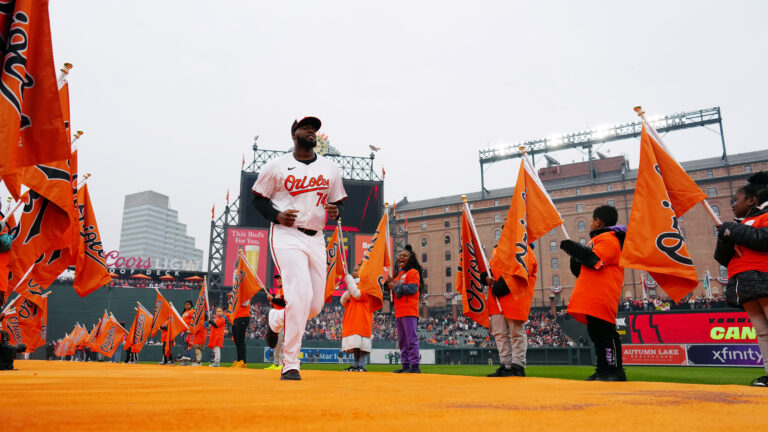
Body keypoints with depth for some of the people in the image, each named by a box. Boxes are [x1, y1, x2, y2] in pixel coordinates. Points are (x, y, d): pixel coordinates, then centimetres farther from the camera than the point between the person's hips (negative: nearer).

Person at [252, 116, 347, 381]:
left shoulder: (330, 169, 13)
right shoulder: (276, 166, 3)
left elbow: (338, 201, 20)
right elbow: (258, 198, 8)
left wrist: (335, 212, -4)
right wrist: (276, 215, -11)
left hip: (316, 238, 5)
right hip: (286, 236, -5)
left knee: (315, 304, 3)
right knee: (300, 295, -19)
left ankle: (276, 319, 36)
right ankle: (290, 364, -6)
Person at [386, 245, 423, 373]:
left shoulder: (413, 272, -3)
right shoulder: (399, 274, 24)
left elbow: (412, 288, -16)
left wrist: (395, 287, -9)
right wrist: (390, 284, 8)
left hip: (409, 312, -9)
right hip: (399, 313, 9)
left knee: (411, 339, -10)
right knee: (402, 341, 10)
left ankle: (415, 366, -7)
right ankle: (405, 365, 15)